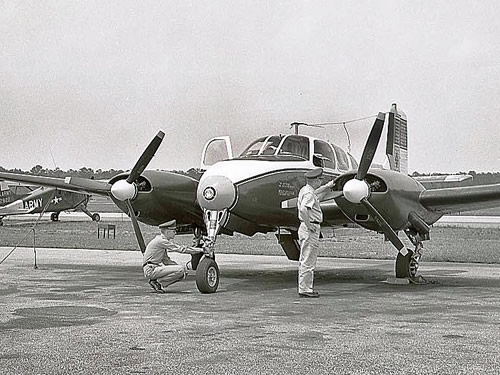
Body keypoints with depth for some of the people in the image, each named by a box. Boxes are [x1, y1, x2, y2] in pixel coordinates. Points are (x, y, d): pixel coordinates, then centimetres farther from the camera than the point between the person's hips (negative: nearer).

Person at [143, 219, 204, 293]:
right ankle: (157, 282, -11)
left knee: (183, 274, 7)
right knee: (180, 269, -21)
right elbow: (179, 248, -17)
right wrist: (199, 250, -14)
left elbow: (166, 260, 22)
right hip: (151, 269, -10)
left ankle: (157, 282, 3)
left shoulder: (163, 241, 17)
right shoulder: (160, 241, -13)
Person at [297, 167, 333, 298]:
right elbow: (303, 209, -33)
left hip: (305, 228, 11)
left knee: (304, 260, 14)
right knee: (308, 261, -7)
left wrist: (327, 186, 45)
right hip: (310, 229, -11)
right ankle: (305, 289, -4)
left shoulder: (305, 190, 14)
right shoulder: (309, 193, -17)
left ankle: (304, 288, 21)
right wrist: (309, 225, -25)